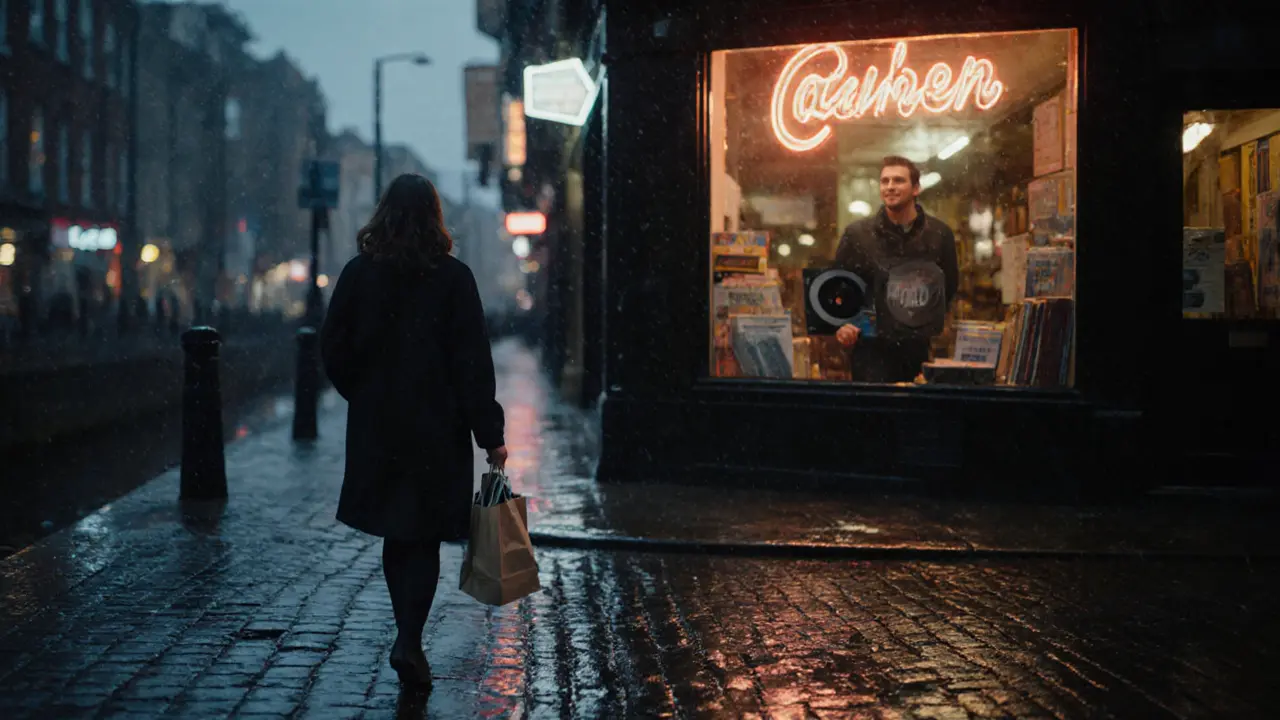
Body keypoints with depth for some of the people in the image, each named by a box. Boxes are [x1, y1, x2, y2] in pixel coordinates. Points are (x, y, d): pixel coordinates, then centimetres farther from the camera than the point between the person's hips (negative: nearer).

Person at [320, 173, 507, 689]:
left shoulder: (358, 274, -2)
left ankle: (408, 638, 22)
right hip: (438, 429, -2)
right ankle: (409, 639, -8)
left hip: (376, 428, 2)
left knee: (396, 536, 16)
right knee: (424, 539, 6)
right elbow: (473, 362, -9)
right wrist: (489, 433, -7)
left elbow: (333, 350, 1)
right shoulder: (453, 278, -7)